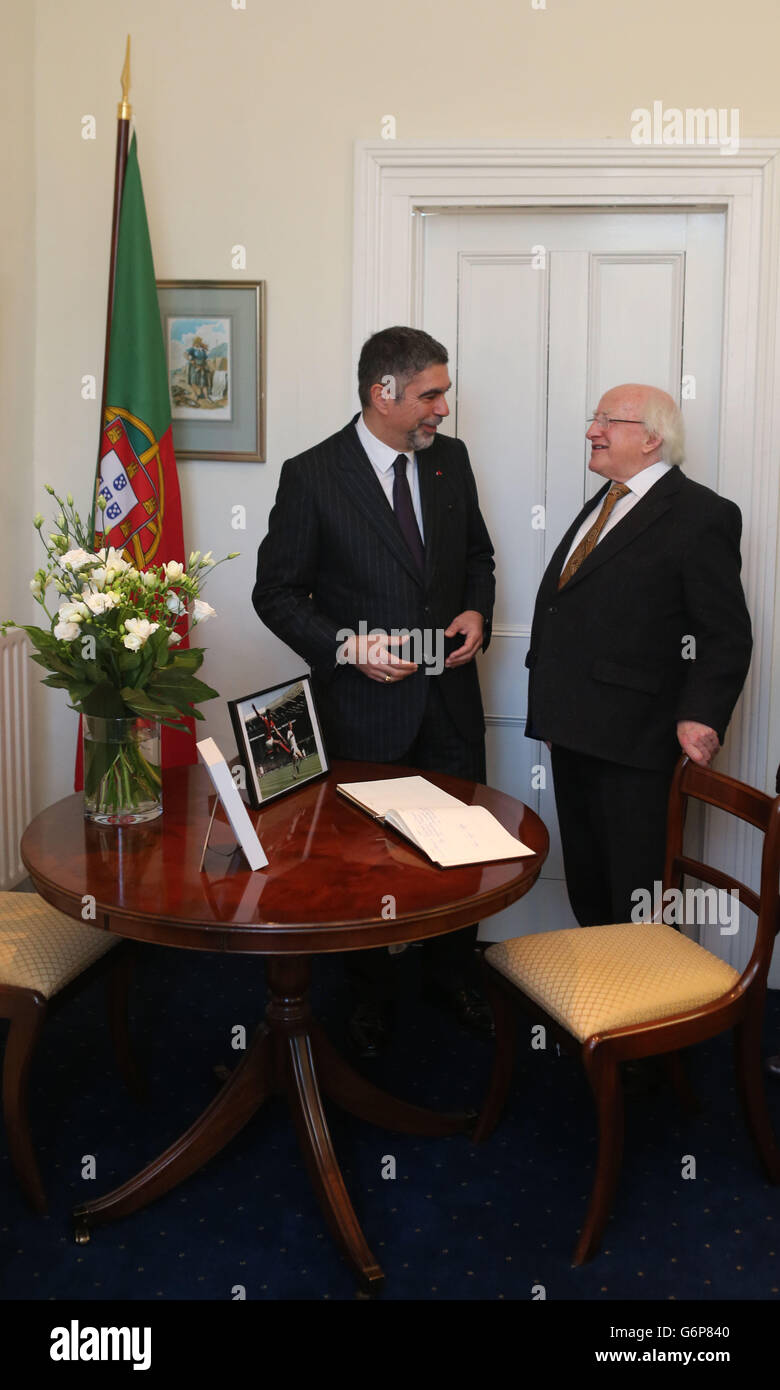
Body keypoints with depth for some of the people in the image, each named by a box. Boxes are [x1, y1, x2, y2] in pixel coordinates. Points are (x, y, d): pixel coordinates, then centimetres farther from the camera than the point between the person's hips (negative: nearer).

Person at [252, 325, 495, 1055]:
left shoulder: (451, 458, 3)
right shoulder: (312, 474, -11)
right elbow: (276, 591, -8)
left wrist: (475, 612, -4)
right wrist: (346, 646, -20)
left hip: (450, 696, 4)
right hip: (363, 702, -4)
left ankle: (451, 977, 39)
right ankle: (371, 994, 36)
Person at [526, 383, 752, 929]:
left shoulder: (701, 514, -7)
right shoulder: (600, 506, 18)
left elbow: (727, 634, -11)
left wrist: (702, 715, -23)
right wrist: (553, 711, 17)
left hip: (631, 740, -8)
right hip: (573, 736, 8)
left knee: (634, 897, 1)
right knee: (585, 887, 18)